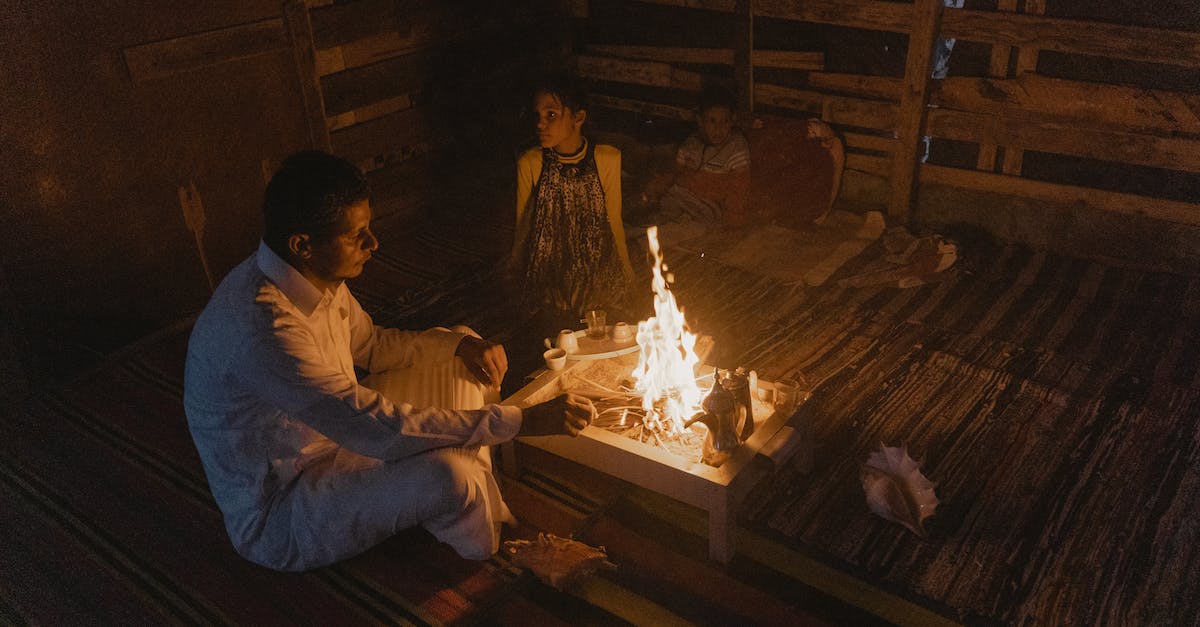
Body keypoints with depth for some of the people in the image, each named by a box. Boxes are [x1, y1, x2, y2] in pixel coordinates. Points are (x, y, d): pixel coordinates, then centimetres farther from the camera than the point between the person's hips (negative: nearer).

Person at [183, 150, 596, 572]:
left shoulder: (313, 276, -6)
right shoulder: (260, 328, -36)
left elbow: (369, 344, 11)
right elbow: (379, 429, -37)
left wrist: (459, 344, -7)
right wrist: (525, 421, -33)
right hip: (276, 517, -9)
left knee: (463, 359, 5)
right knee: (447, 474, -33)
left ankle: (488, 511, 6)